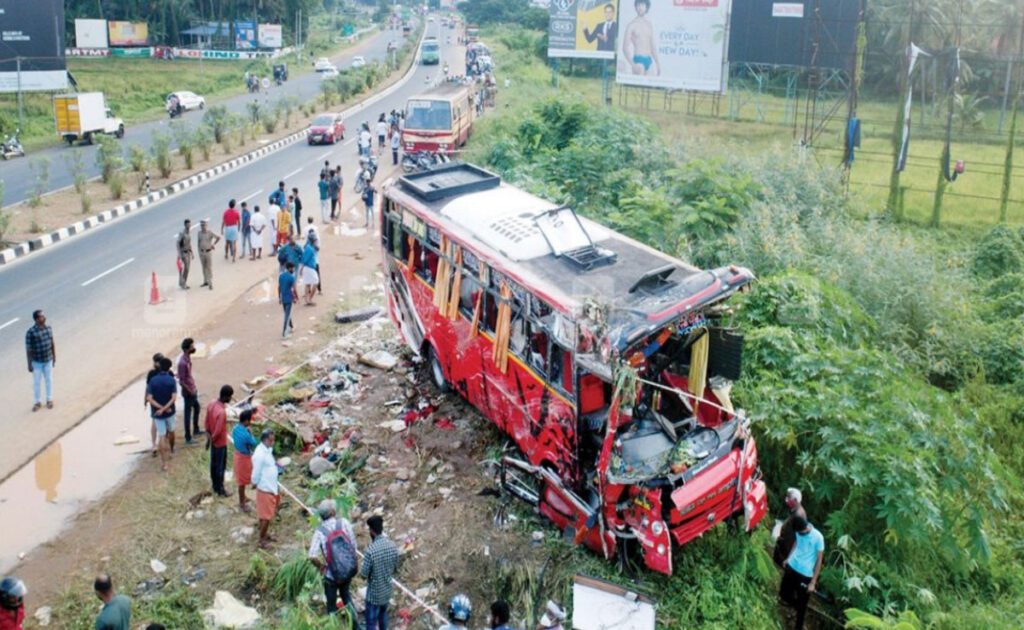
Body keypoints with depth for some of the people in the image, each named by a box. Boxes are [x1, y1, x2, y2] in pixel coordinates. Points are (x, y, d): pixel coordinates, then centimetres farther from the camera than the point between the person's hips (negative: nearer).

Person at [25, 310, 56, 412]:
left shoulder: (48, 329, -7)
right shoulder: (30, 333, -22)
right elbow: (28, 349, -15)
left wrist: (54, 358, 9)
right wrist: (29, 364, -11)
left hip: (48, 360, 4)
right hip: (37, 362, -4)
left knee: (49, 380, 17)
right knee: (36, 382, 12)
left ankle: (49, 400, 34)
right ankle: (38, 402, 28)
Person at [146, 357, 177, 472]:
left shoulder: (153, 380, -7)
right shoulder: (171, 380, -9)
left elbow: (149, 398, -14)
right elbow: (174, 397, -20)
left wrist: (160, 408, -14)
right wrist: (164, 409, -19)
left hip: (157, 413, 0)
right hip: (169, 412, 0)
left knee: (162, 436, 2)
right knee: (171, 431, 25)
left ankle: (164, 462, -2)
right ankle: (171, 450, 47)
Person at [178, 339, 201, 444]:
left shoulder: (188, 357, 0)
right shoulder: (182, 362, -29)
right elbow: (181, 381, -25)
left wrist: (194, 388, 15)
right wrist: (190, 392, -18)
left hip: (193, 390, 9)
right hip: (188, 392, -9)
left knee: (197, 408, 25)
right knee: (188, 413, 3)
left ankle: (196, 430, 43)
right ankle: (188, 438, 15)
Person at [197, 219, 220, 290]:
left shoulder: (210, 233, -13)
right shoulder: (199, 233, 0)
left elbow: (218, 238, -11)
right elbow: (198, 243, 7)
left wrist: (213, 244, -5)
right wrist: (199, 252, 3)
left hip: (209, 252, -4)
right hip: (202, 252, 4)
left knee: (209, 268, -2)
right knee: (204, 268, 13)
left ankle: (210, 284, 1)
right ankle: (205, 282, 24)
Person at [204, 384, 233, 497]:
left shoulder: (211, 404, -7)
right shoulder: (222, 412, -34)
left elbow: (207, 422, 4)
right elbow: (218, 431, -28)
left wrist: (209, 437, 9)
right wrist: (211, 440, -10)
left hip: (214, 441, 8)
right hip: (220, 442, -8)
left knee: (214, 464, 21)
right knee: (220, 466, 9)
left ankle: (215, 487, 37)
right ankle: (220, 489, 24)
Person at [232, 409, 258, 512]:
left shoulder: (235, 428, -7)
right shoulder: (246, 434, -33)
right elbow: (254, 444, -16)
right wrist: (250, 433, -9)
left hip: (238, 454, 9)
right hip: (244, 457, -9)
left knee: (241, 479, 26)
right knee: (242, 481, 7)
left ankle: (242, 498, 44)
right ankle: (242, 504, 22)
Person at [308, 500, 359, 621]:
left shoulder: (320, 531, -16)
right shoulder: (344, 523, -12)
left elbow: (312, 556, -25)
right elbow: (354, 547, -9)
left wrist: (321, 566, -6)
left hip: (331, 575, -2)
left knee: (332, 604, 18)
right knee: (345, 593, 32)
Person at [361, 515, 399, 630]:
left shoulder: (370, 550, -29)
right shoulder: (393, 546, -10)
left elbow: (364, 575, -19)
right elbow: (395, 568, 3)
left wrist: (361, 572, 1)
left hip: (374, 593, -6)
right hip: (387, 590, 6)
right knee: (383, 614, 29)